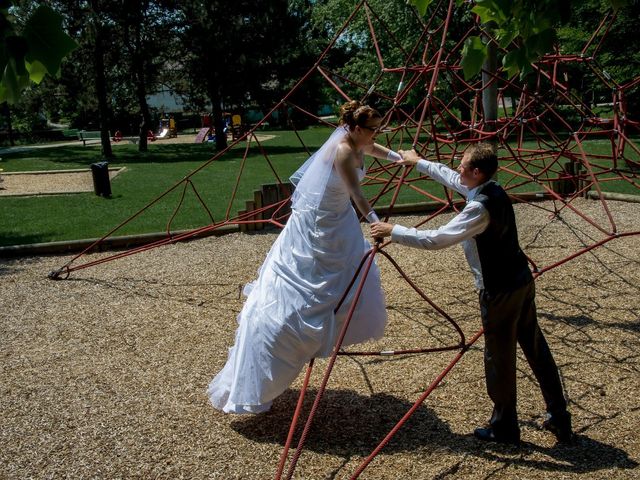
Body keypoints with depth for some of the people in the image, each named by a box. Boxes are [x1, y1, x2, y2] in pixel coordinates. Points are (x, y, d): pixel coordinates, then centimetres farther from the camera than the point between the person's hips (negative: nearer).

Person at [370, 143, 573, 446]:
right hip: (522, 281, 9)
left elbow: (437, 239, -26)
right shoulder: (494, 190, 3)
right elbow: (451, 178, 20)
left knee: (499, 358, 7)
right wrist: (419, 163, 29)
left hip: (500, 291, -9)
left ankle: (504, 428, 23)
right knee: (536, 349, 17)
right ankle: (559, 419, 30)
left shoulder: (480, 208, -24)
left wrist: (393, 231, -18)